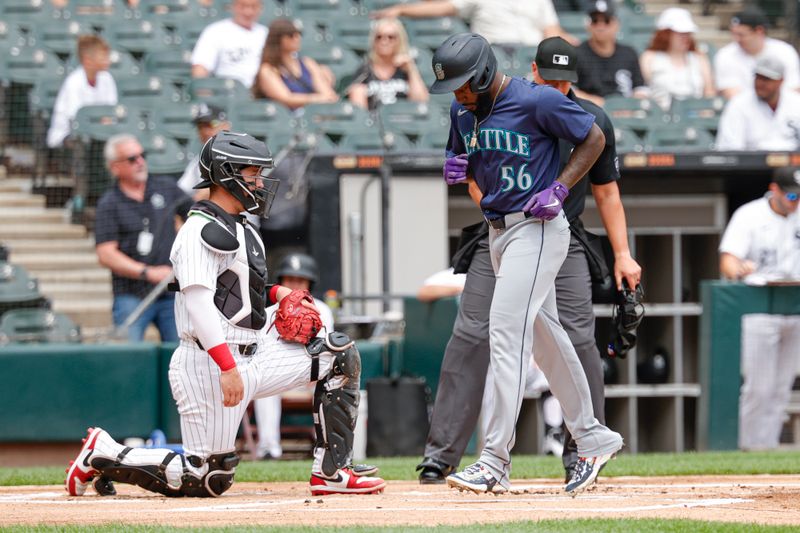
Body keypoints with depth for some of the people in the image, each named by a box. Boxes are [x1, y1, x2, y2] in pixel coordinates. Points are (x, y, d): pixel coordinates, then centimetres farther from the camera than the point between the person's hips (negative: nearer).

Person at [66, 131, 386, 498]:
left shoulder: (242, 230, 18)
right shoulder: (202, 229, -14)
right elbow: (198, 300, -25)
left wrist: (277, 293, 9)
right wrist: (228, 367, -32)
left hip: (253, 355, 10)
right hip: (209, 365, -10)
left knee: (340, 355, 5)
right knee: (208, 479, -9)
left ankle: (330, 474, 3)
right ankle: (103, 455, 5)